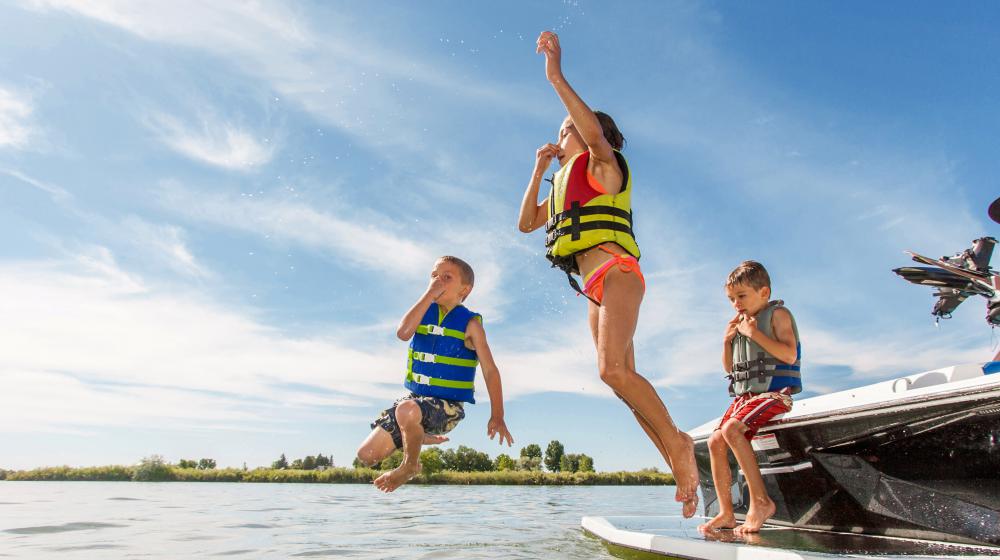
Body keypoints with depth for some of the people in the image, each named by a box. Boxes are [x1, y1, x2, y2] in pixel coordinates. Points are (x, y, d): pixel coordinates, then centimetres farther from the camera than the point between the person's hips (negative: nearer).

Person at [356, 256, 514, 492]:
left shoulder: (470, 323, -7)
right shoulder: (424, 311, 4)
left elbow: (490, 370, -8)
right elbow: (403, 333, -18)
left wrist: (497, 416, -16)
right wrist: (429, 294, -18)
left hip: (448, 405, -5)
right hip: (415, 398, 6)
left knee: (406, 410, -40)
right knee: (366, 455, 4)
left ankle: (410, 466, -9)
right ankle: (420, 438, 28)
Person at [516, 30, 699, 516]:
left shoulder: (603, 165, 5)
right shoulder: (565, 183, 28)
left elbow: (596, 134, -18)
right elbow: (526, 223, 27)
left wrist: (556, 76, -18)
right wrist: (539, 169, 22)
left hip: (616, 272, -8)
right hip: (596, 289, 9)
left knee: (613, 369, -27)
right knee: (623, 377, 2)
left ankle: (677, 443, -13)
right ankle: (681, 468, 7)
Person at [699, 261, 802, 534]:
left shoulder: (777, 314, 1)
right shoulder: (741, 324, 21)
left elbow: (790, 355, -15)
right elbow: (729, 367, 23)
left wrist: (755, 334, -17)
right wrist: (727, 340, 7)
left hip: (774, 392, -8)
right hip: (745, 395, 8)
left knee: (731, 429, -29)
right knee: (715, 441, -6)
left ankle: (760, 501, -23)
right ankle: (726, 513, 0)